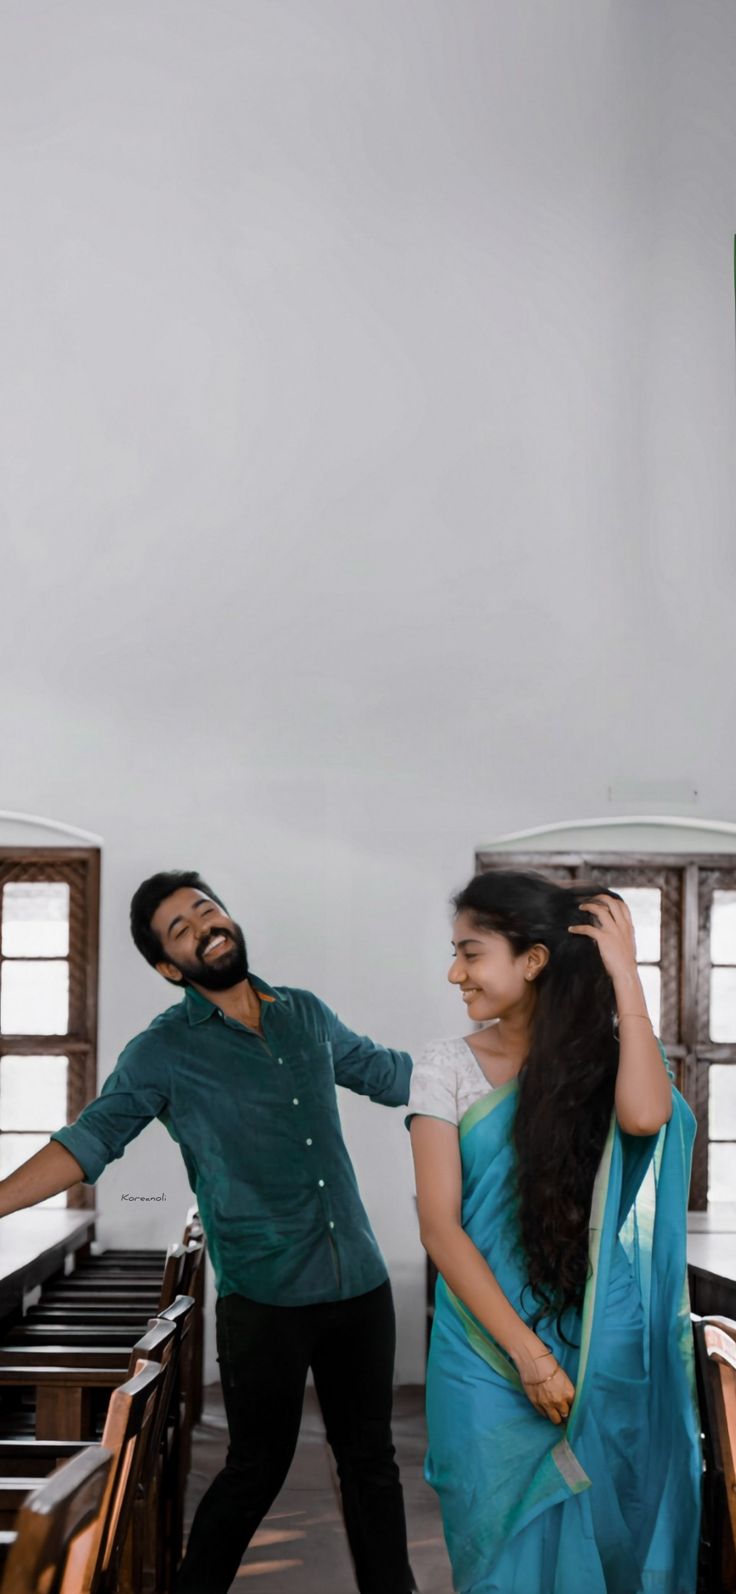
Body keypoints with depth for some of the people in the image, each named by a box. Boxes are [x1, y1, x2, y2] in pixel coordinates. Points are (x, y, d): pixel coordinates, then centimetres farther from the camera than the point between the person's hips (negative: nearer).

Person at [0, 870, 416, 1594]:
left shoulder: (307, 1015, 8)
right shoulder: (163, 1053, -5)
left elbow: (389, 1074, 22)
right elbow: (90, 1140, -11)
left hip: (361, 1284, 4)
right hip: (264, 1298, -4)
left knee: (370, 1460, 14)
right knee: (256, 1468, 5)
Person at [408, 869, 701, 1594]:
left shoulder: (602, 1050, -1)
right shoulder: (447, 1067, -4)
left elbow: (644, 1116, -24)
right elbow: (440, 1227, -9)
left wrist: (623, 970, -18)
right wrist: (528, 1352, -15)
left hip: (601, 1360, 1)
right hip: (489, 1362, -1)